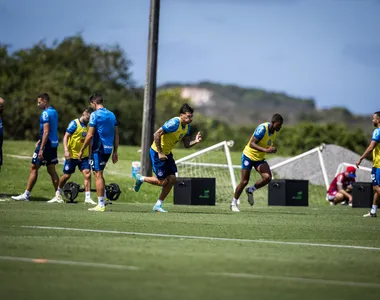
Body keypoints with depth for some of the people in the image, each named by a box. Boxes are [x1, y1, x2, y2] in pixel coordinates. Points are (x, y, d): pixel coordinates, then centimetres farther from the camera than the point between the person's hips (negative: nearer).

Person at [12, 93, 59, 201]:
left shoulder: (46, 113, -15)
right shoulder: (54, 112, 13)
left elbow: (46, 132, -20)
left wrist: (41, 149, -22)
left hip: (46, 144, -9)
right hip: (53, 144, 9)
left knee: (34, 168, -1)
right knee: (51, 170, 10)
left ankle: (26, 195, 2)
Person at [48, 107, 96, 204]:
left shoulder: (88, 125, 6)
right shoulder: (74, 123, -12)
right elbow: (66, 137, -15)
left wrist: (89, 154, 18)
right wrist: (66, 150, -25)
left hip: (84, 155, 4)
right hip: (72, 155, -4)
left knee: (87, 174, -10)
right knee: (66, 175, 6)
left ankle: (87, 198, -8)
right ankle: (58, 195, 28)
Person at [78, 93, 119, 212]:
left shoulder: (95, 115, -10)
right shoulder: (112, 115, 12)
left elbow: (90, 135, -14)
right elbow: (116, 134, 13)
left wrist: (81, 150, -7)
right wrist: (115, 152, 17)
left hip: (98, 149, -7)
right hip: (108, 149, 7)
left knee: (98, 175, -4)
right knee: (99, 174, 21)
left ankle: (101, 205, -4)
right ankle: (103, 198, 18)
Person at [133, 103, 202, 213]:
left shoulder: (187, 126, 2)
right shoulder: (174, 123, -26)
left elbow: (186, 144, 7)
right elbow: (156, 134, -27)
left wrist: (195, 141, -15)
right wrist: (160, 153, -26)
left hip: (167, 153, 9)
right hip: (157, 152, -9)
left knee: (172, 179, 2)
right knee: (163, 181, -7)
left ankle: (158, 205, 13)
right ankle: (141, 179, 19)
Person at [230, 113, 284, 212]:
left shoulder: (274, 132, 0)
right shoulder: (262, 129, -25)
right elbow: (252, 144, -32)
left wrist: (272, 149, 0)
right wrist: (265, 150, -42)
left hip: (260, 158, 6)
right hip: (249, 156, -6)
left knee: (267, 177, -17)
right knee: (244, 182, -5)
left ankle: (250, 191, 8)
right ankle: (234, 203, 14)